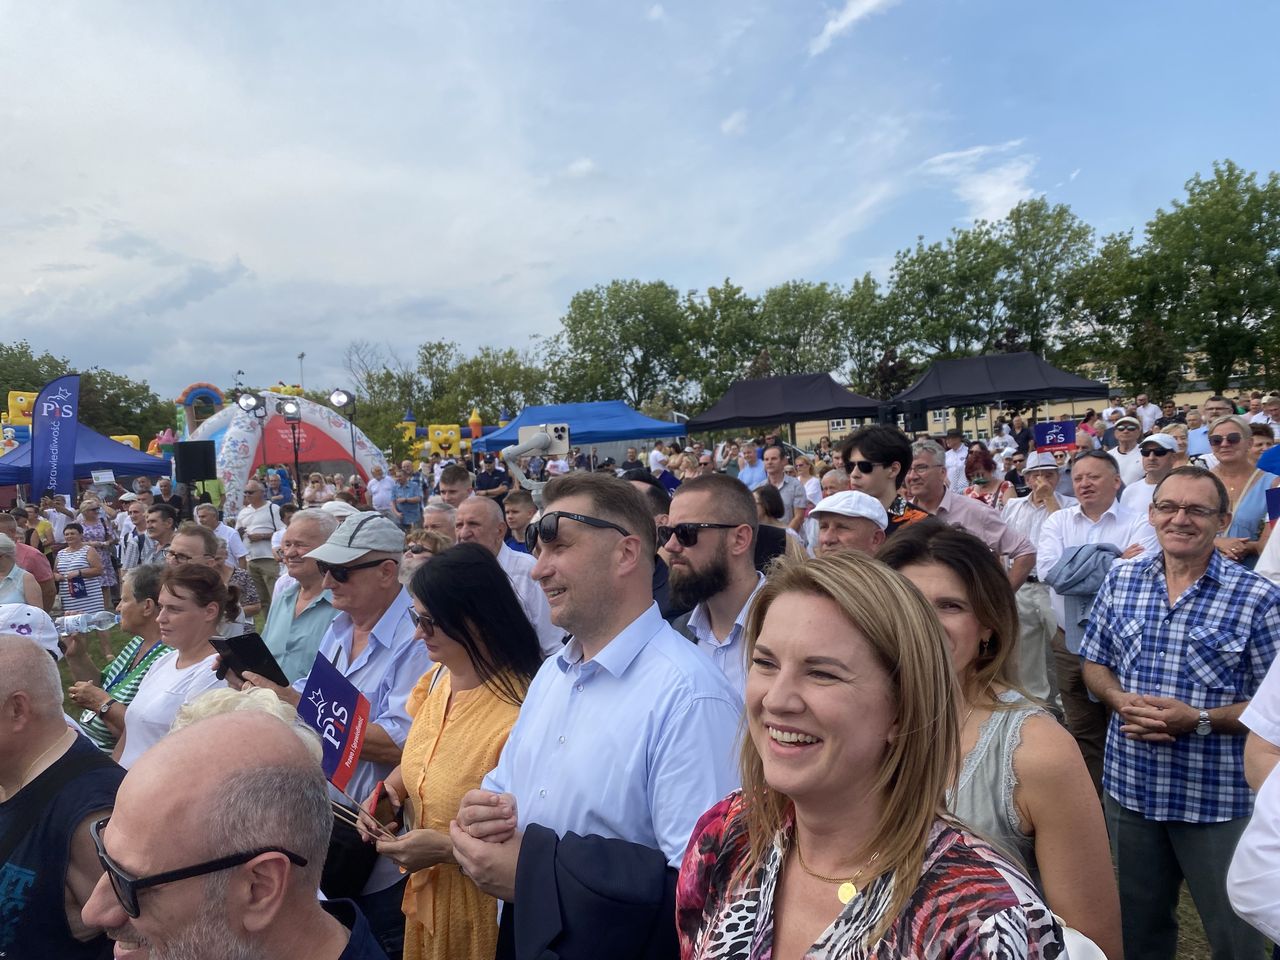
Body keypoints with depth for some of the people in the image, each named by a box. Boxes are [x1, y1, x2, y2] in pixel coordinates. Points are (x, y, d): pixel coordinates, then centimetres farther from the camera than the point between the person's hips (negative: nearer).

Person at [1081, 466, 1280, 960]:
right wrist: (1122, 701, -12)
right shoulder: (1121, 581, 0)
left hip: (1218, 799, -3)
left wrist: (1199, 720, -23)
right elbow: (1094, 665, 8)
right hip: (1129, 787, 3)